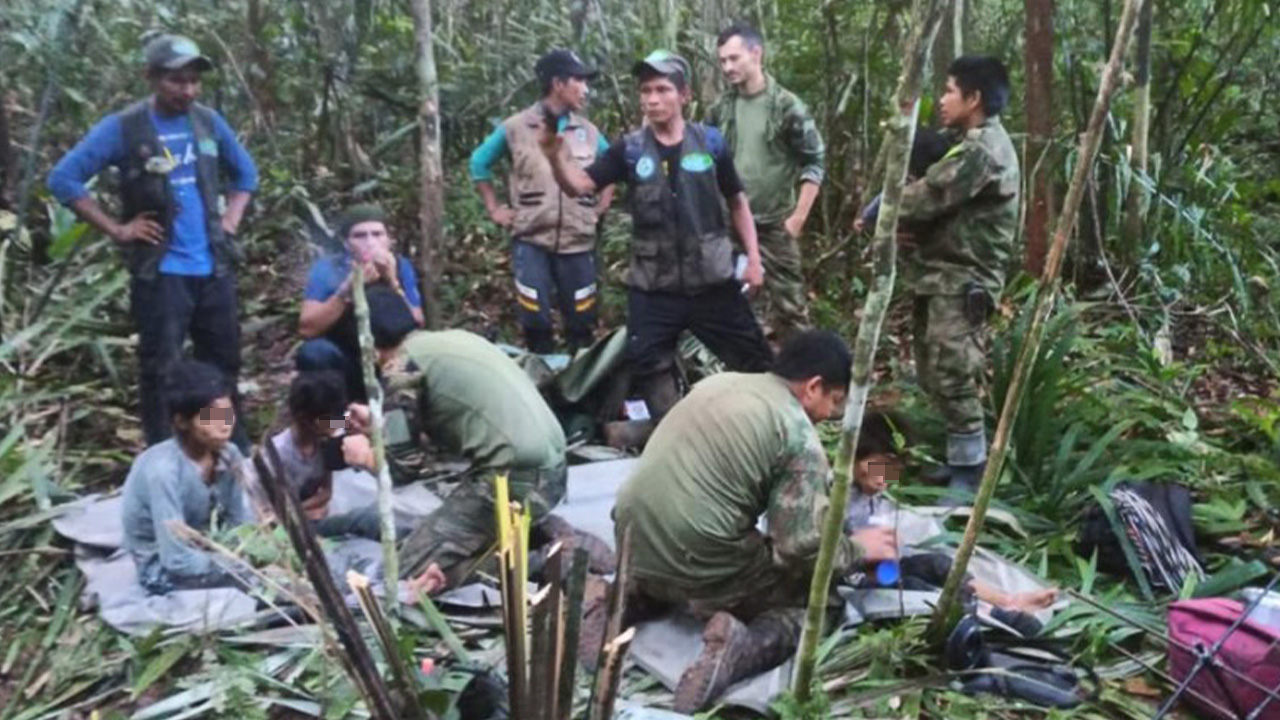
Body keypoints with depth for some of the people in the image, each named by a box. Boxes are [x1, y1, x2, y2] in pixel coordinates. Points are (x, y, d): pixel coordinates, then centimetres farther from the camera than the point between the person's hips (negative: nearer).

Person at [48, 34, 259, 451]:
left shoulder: (209, 122, 7)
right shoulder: (123, 128, -7)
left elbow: (245, 172, 22)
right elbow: (63, 178, -8)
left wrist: (231, 220, 9)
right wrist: (116, 229, -10)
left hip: (213, 268, 5)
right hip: (160, 272, -5)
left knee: (224, 362, 14)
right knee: (160, 368, -2)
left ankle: (235, 452, 28)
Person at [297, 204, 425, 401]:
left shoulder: (401, 267, -10)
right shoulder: (327, 269, -14)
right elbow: (307, 329, -25)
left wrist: (393, 283, -31)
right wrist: (348, 289, -34)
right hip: (342, 366, -2)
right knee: (314, 351, -31)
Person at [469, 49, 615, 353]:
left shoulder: (588, 131, 7)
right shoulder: (516, 127, -1)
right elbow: (479, 163, 11)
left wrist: (601, 207, 11)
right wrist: (494, 209, 7)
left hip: (578, 242, 3)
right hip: (531, 241, -2)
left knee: (581, 323, 7)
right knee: (535, 322, -1)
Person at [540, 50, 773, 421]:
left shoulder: (710, 141, -1)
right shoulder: (630, 149, -1)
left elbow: (737, 201, 9)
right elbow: (579, 185, -9)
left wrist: (753, 257, 3)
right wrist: (555, 155, -29)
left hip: (712, 280, 0)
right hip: (653, 287, 1)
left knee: (755, 361, 6)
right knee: (649, 367, 2)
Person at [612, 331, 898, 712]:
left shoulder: (718, 382, 13)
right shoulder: (799, 436, -9)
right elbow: (803, 547, -14)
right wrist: (857, 548, 7)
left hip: (633, 544, 7)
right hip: (696, 567, -7)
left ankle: (636, 593, 13)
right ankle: (744, 647, -14)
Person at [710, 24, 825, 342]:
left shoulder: (786, 106, -7)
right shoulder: (720, 109, 6)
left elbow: (814, 163, -6)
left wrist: (797, 218, -11)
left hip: (774, 225, -4)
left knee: (787, 304, -1)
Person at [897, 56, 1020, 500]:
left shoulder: (982, 150, -18)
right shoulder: (971, 142, 17)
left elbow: (924, 198, -18)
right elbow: (931, 187, 15)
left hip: (962, 280, -11)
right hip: (943, 274, 11)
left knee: (953, 378, -8)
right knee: (935, 374, 15)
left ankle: (969, 477, 1)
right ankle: (958, 459, 27)